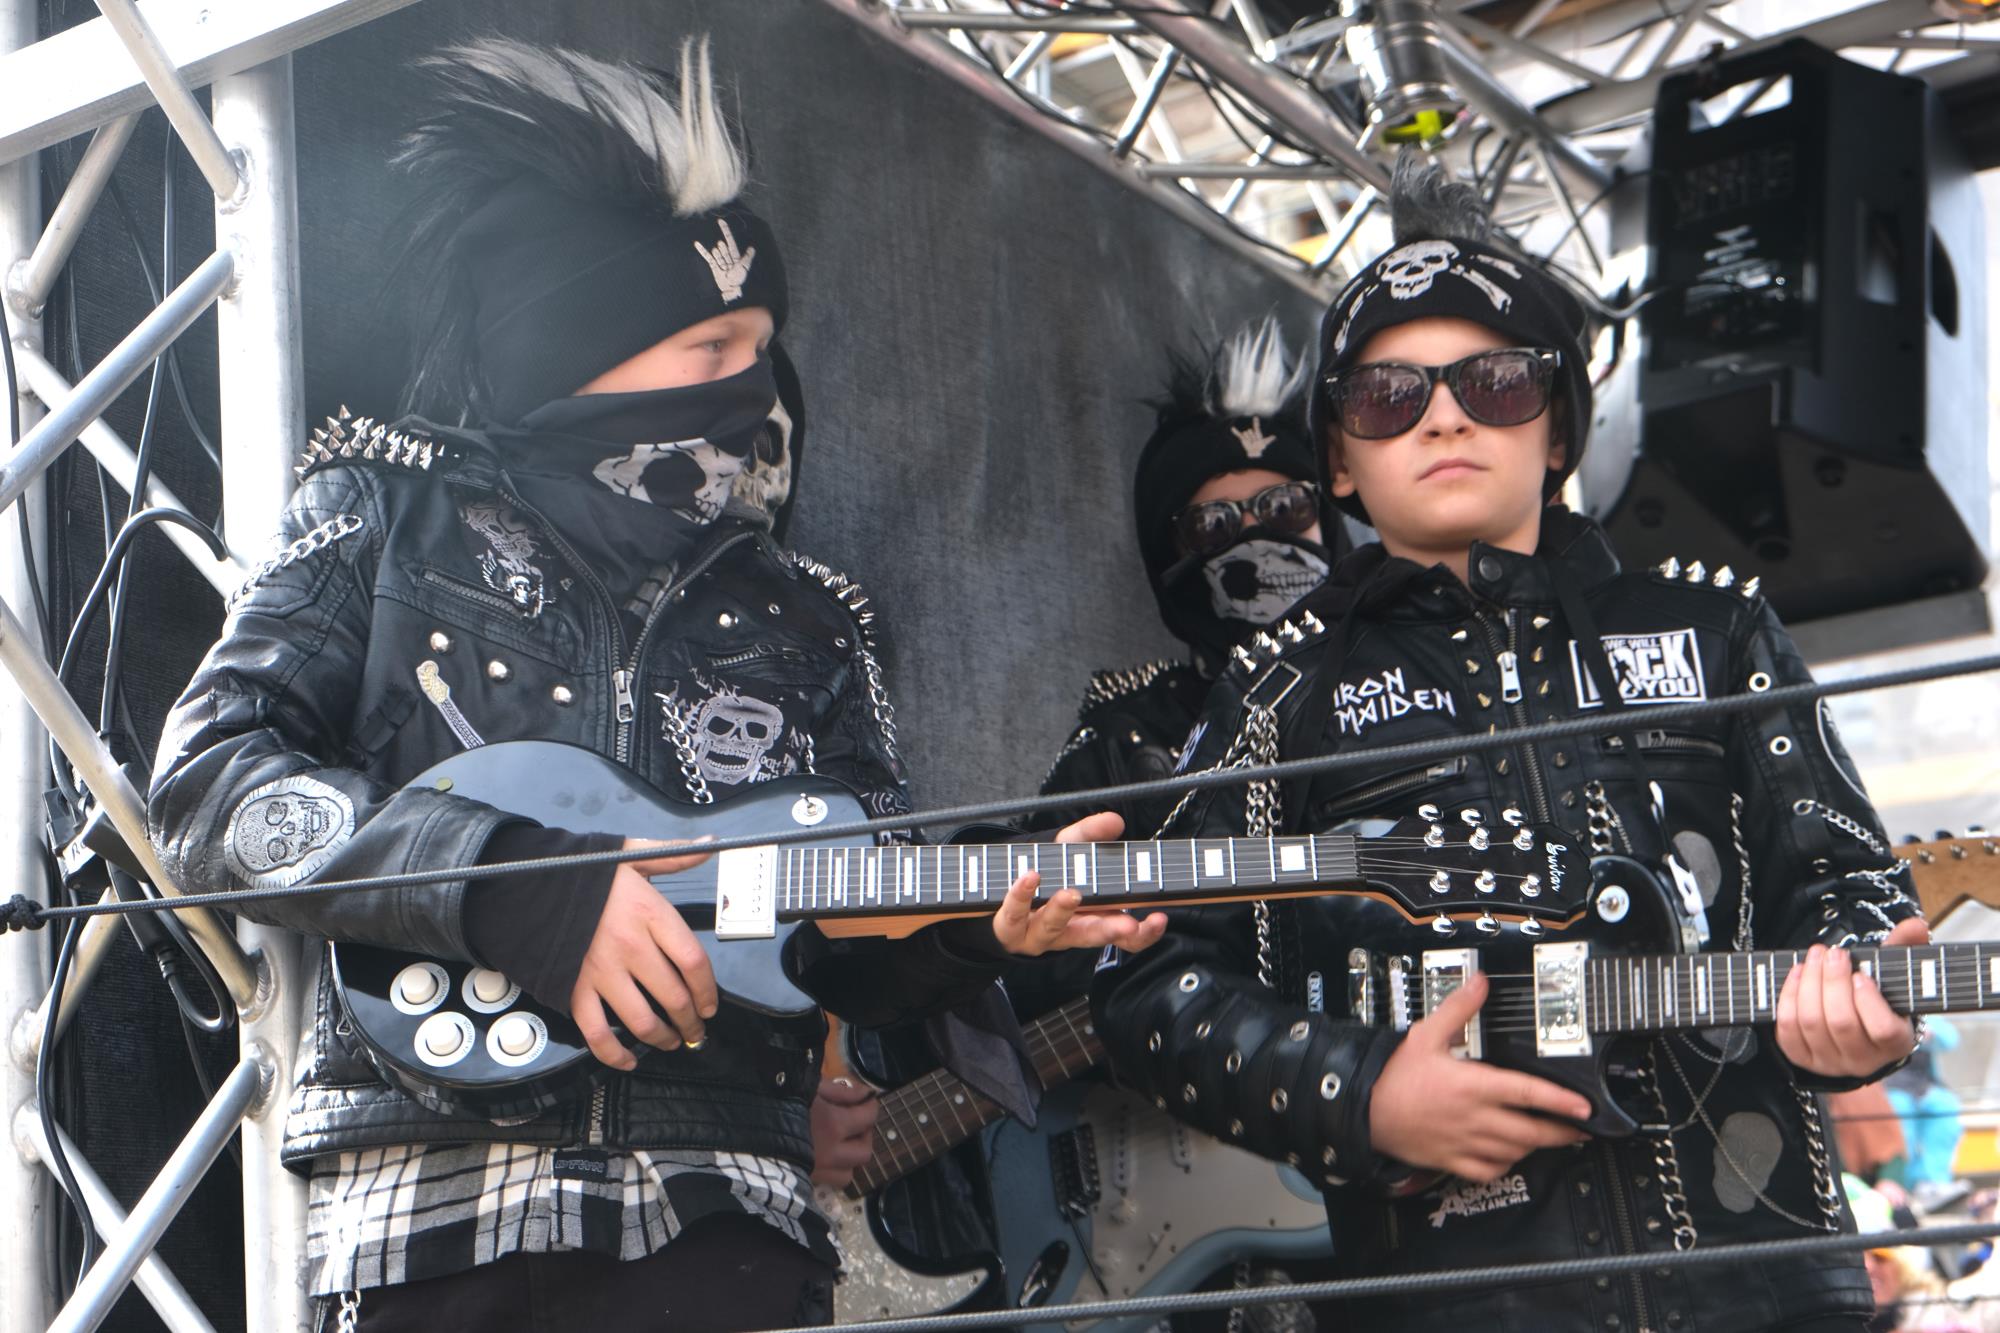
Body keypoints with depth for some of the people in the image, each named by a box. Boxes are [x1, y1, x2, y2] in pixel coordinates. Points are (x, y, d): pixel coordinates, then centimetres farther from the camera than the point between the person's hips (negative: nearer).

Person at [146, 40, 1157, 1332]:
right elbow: (208, 786, -4)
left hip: (720, 1223, 3)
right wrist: (518, 883, -14)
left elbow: (866, 947, 17)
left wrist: (989, 922, -6)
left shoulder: (802, 626, 18)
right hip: (422, 1215, -2)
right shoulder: (390, 517, 9)